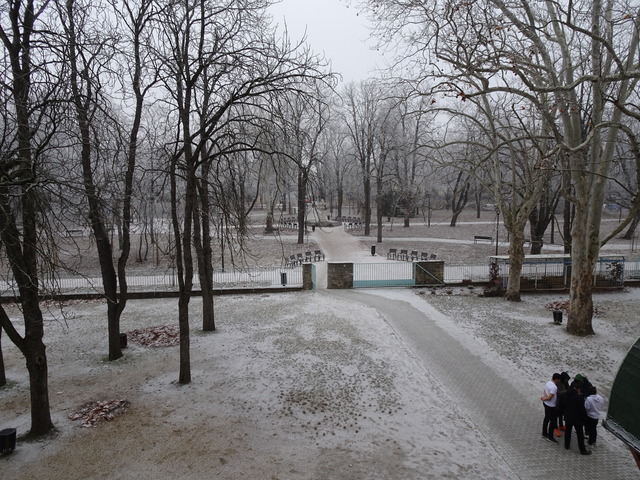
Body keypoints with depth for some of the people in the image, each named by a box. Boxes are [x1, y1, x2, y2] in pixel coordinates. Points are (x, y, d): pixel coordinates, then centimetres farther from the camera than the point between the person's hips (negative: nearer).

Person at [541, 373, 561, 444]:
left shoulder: (548, 383, 0)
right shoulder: (554, 387, -28)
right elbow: (549, 398, -28)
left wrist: (544, 396, -14)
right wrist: (543, 399, -9)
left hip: (546, 404, 9)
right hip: (551, 406, -9)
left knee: (547, 418, 21)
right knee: (553, 421, 4)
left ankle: (544, 433, 34)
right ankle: (550, 436, 14)